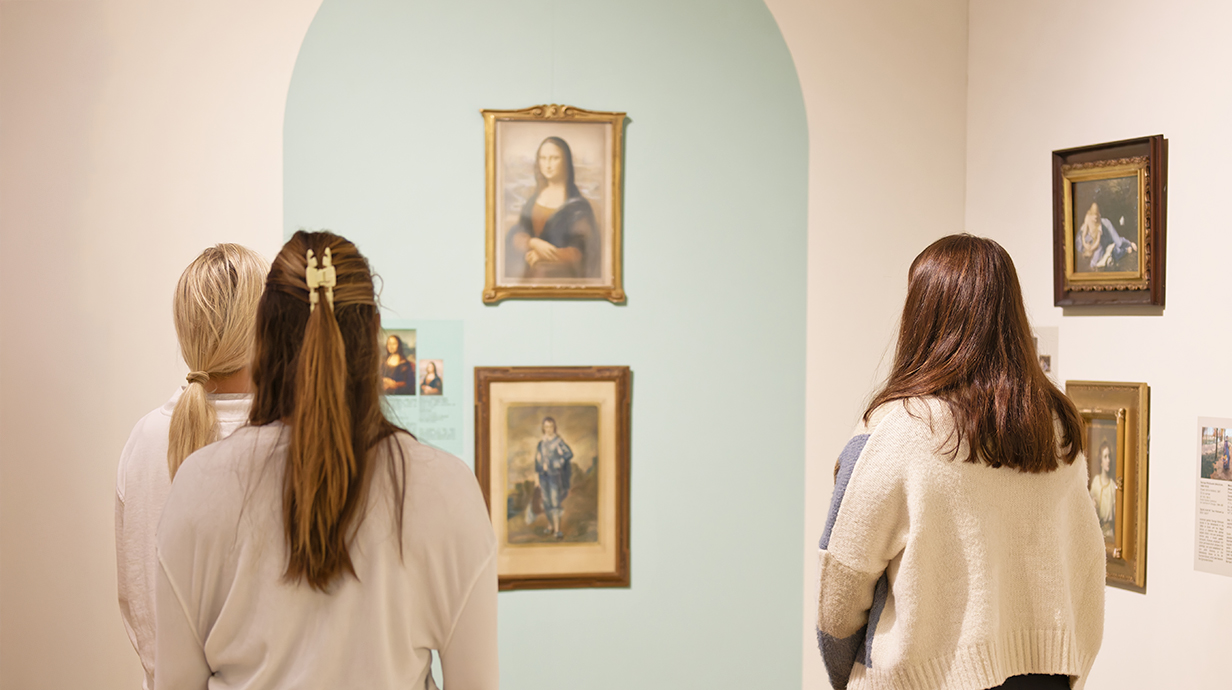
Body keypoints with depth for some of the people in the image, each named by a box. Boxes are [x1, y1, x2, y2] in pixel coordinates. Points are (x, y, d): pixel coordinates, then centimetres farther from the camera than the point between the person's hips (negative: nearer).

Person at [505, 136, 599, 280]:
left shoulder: (577, 203, -8)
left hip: (562, 276, -4)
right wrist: (534, 243, -18)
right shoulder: (535, 197, 7)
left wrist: (542, 257, -14)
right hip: (530, 274, 4)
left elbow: (579, 251, -12)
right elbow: (516, 235, 2)